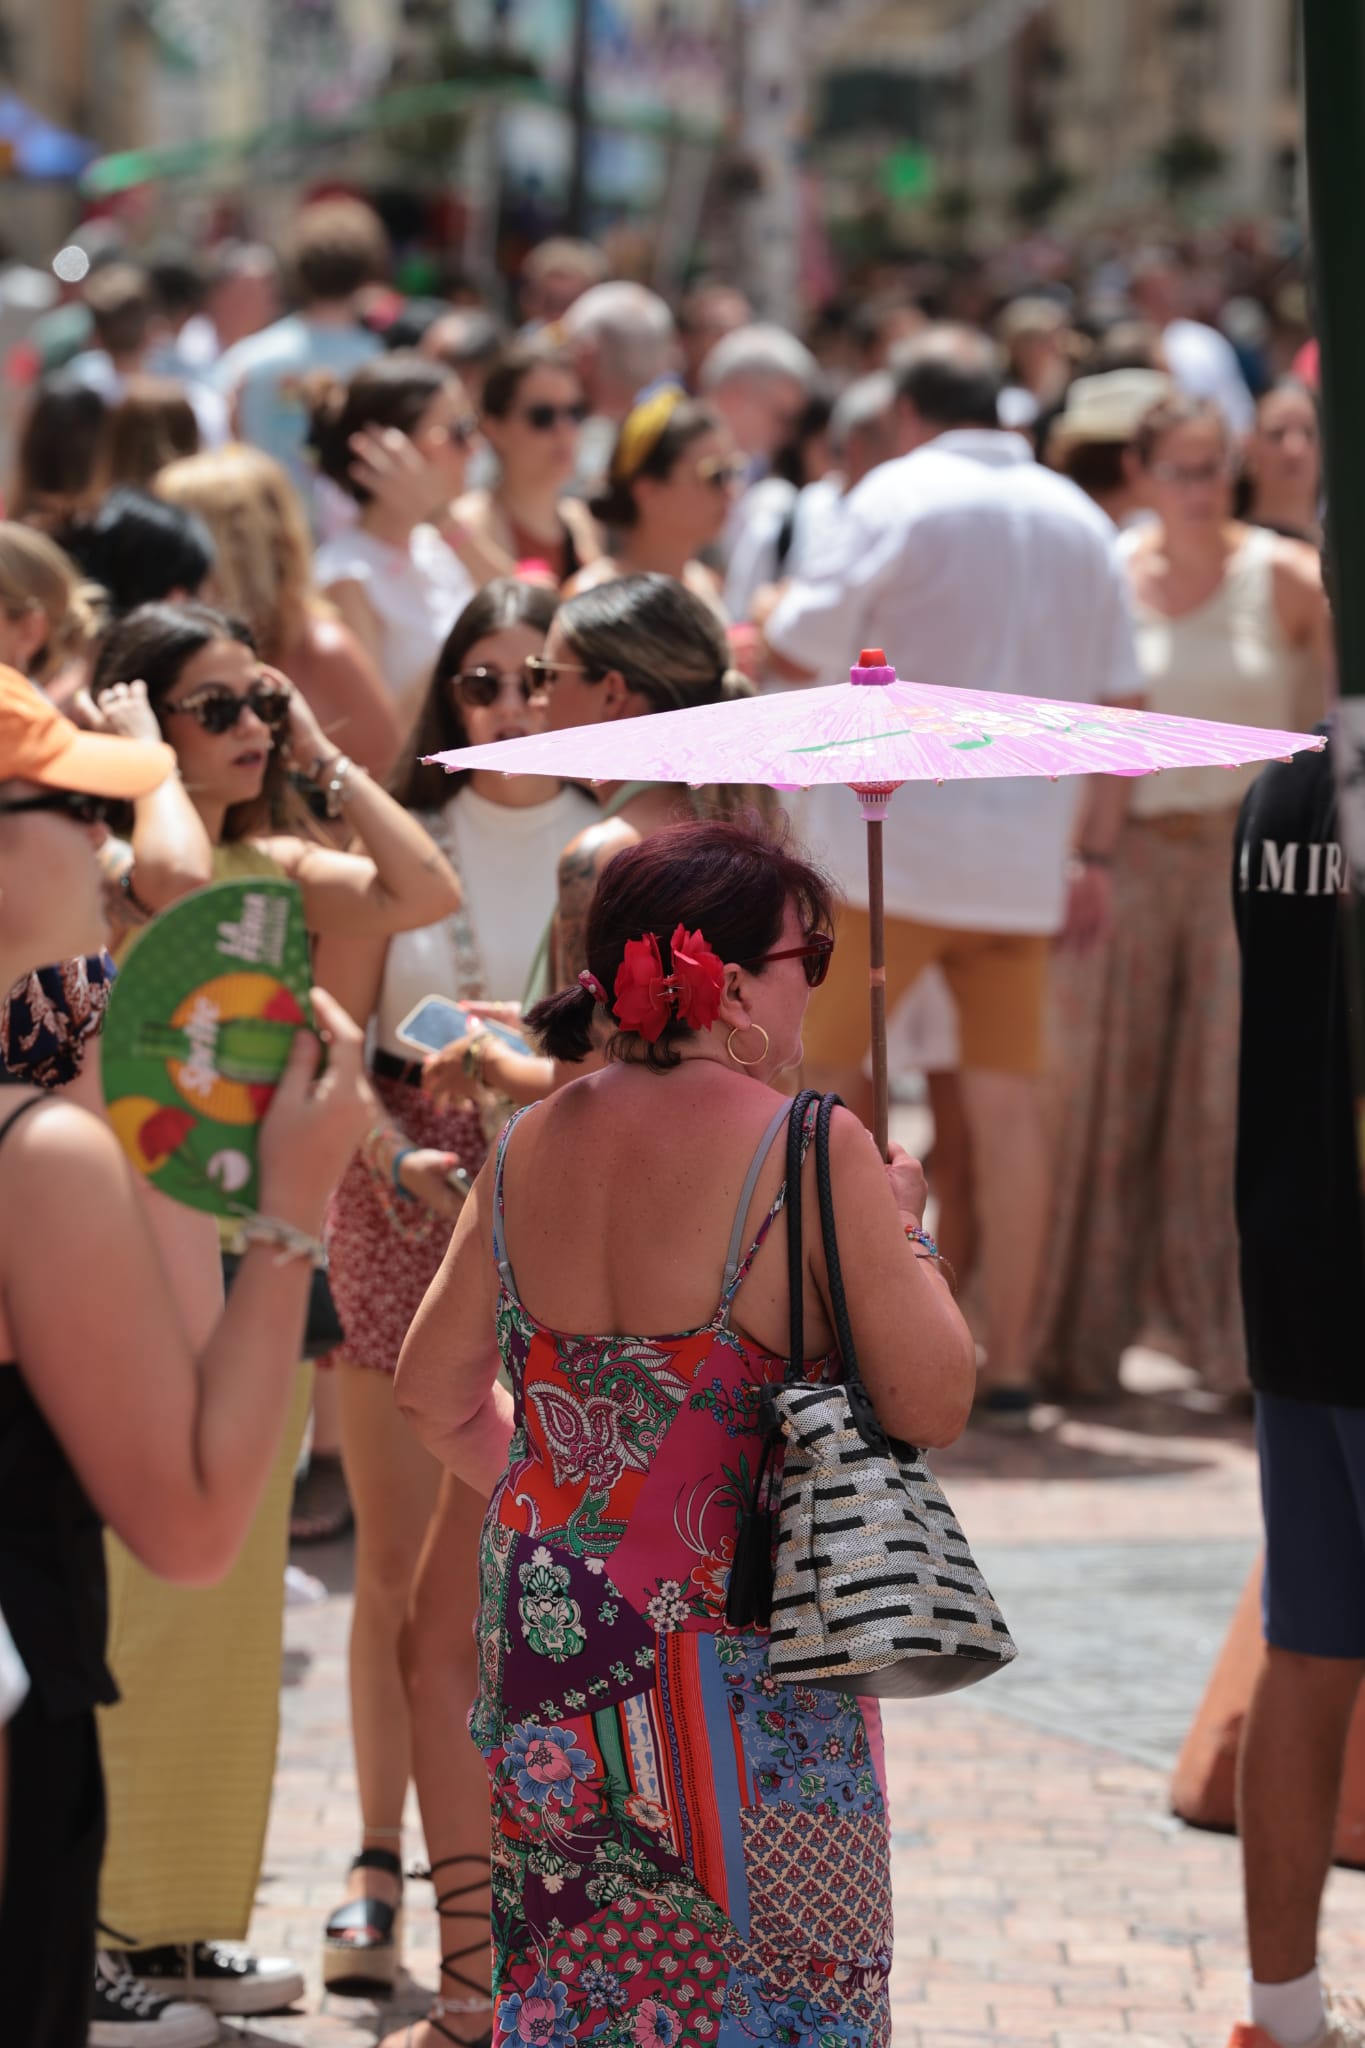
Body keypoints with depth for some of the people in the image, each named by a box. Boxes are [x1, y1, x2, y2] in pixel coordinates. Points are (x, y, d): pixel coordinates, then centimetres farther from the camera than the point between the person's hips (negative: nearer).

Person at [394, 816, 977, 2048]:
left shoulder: (530, 1149, 4)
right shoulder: (810, 1150, -14)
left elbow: (436, 1391, 14)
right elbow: (933, 1403, -12)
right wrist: (900, 1229, 3)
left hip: (548, 1639, 6)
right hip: (739, 1651, -6)